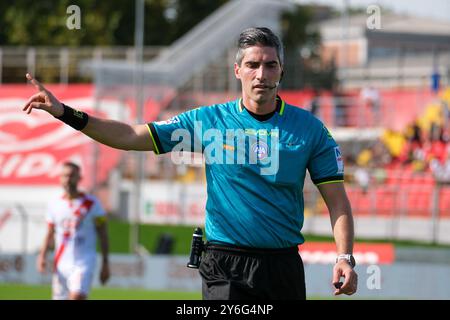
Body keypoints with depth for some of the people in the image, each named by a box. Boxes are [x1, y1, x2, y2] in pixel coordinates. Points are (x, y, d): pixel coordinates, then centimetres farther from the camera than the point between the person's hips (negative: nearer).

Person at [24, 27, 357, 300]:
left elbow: (337, 200, 3)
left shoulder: (309, 128, 3)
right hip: (225, 267, -1)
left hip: (283, 265, 1)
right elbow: (132, 136, 3)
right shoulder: (210, 121, 3)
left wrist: (345, 257, -10)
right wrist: (66, 113, -5)